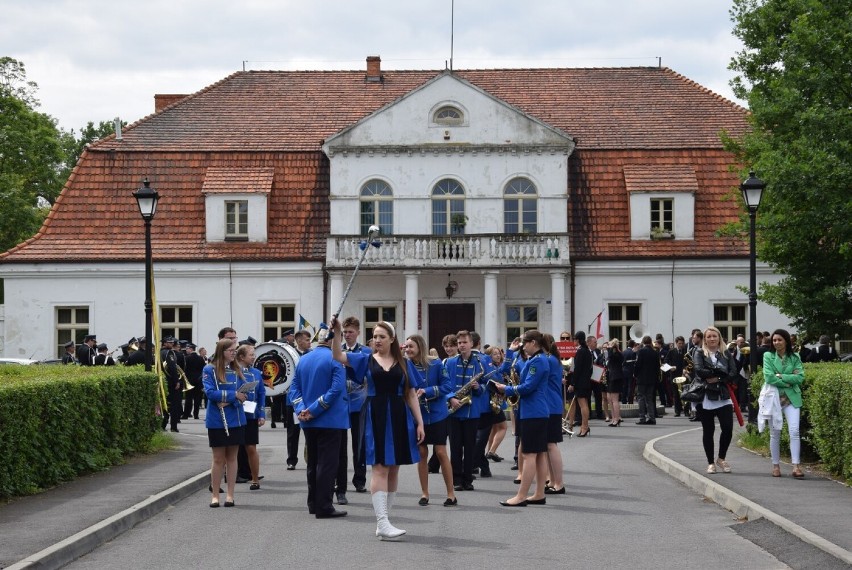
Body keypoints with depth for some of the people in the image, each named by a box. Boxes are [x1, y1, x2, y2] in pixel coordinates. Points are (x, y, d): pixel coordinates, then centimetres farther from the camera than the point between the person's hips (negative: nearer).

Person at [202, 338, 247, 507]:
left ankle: (230, 495, 11)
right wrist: (233, 395, -18)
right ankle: (215, 495, 10)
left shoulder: (237, 371, 7)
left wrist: (228, 402, -16)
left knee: (232, 457, 6)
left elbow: (243, 393, 1)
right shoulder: (209, 370, -4)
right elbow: (210, 392, -14)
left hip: (235, 420, 3)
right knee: (218, 458, 2)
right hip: (217, 421, -3)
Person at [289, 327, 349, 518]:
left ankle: (313, 504, 21)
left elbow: (294, 388, 5)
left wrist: (301, 409, -7)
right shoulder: (335, 359, -12)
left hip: (309, 423, 6)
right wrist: (314, 410, -18)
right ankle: (324, 507, -5)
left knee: (313, 463, 15)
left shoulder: (303, 359, 9)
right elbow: (336, 389, -21)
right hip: (331, 421, -6)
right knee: (328, 464, -4)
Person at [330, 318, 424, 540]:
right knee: (380, 468, -9)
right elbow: (338, 356, -8)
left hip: (399, 417, 3)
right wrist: (337, 333, -22)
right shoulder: (367, 360, 5)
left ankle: (384, 519, 16)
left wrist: (419, 422, 2)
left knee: (393, 469, 7)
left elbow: (411, 394, 8)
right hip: (376, 417, -3)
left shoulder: (403, 363, 8)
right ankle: (382, 523, -15)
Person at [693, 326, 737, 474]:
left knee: (727, 429, -8)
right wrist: (720, 373, -10)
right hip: (706, 397, -1)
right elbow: (699, 370, -12)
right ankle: (710, 463, 14)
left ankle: (721, 459, 13)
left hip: (724, 397, 1)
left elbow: (733, 372, -1)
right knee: (708, 431, 4)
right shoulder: (700, 353, 5)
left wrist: (717, 379, -13)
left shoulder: (726, 354, 12)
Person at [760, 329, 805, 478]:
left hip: (791, 398, 0)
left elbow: (800, 377, -6)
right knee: (775, 433, 5)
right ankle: (775, 466, 14)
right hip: (773, 397, 0)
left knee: (794, 431, -11)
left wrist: (780, 376, -11)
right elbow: (769, 377, -9)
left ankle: (796, 466, -13)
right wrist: (788, 381, -10)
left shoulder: (795, 358, 6)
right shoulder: (768, 356, 2)